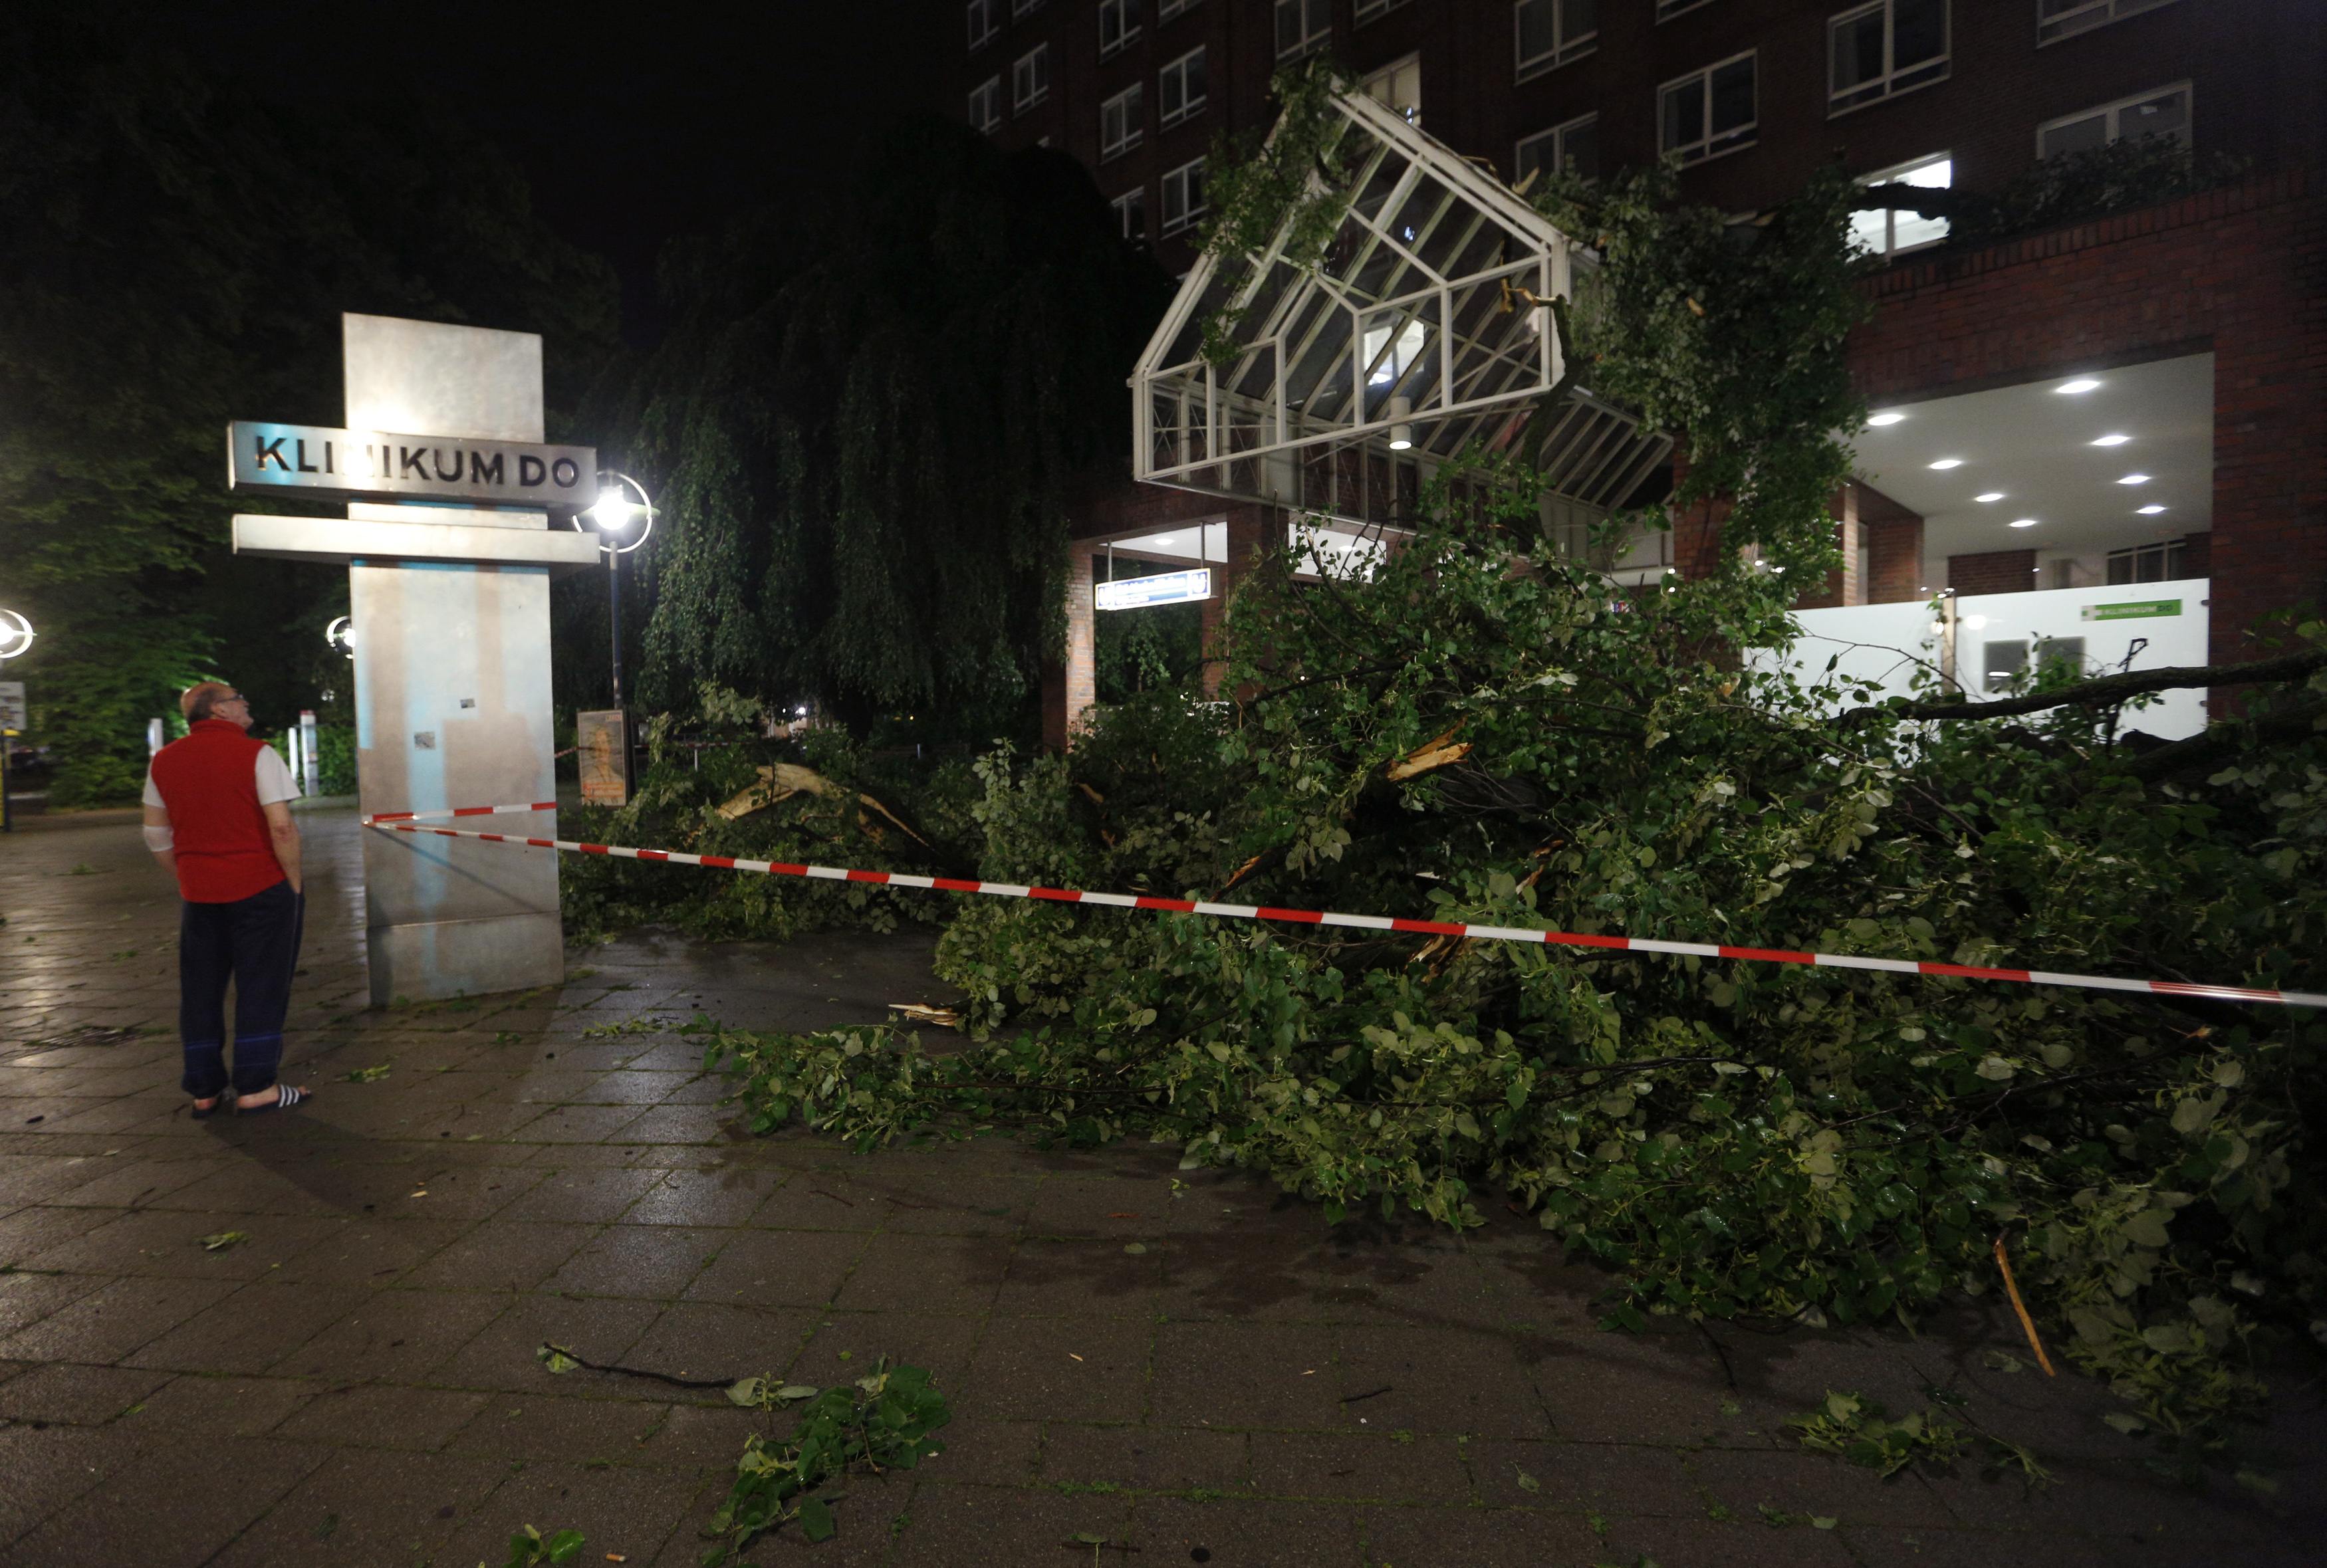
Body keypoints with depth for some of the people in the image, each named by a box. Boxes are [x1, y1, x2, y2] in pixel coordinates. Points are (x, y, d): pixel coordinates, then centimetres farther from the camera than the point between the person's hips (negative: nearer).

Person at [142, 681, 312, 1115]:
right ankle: (255, 1087, 6)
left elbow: (156, 836, 11)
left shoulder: (164, 761, 7)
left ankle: (204, 1090, 20)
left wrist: (187, 880, 19)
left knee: (200, 991, 13)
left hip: (198, 895, 5)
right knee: (260, 986, 3)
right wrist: (294, 884, -7)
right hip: (260, 888, -5)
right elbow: (282, 826, -17)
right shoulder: (255, 754, -11)